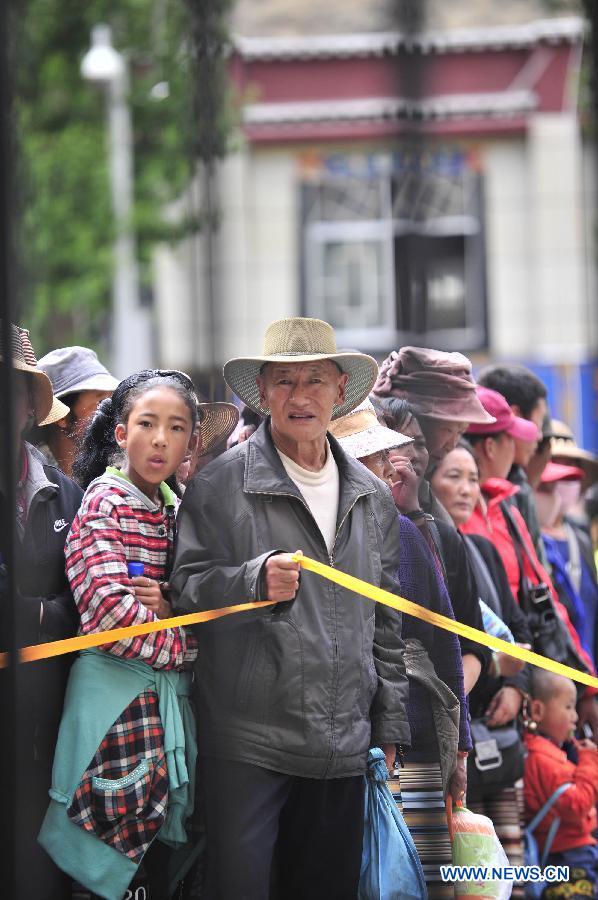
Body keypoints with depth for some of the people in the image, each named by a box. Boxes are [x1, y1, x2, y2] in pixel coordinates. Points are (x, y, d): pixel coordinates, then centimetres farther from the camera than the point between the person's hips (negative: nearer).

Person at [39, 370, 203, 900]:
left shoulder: (173, 508, 12)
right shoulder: (107, 500, -9)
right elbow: (110, 610, -21)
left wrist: (169, 607, -10)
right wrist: (183, 646, -9)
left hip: (169, 692, 7)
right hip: (120, 691, -7)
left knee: (161, 841, 9)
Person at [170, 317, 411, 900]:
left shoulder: (371, 497, 14)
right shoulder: (220, 485, -2)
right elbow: (186, 591, -5)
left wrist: (389, 729, 17)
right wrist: (255, 581, -24)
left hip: (343, 745, 5)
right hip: (246, 739, -4)